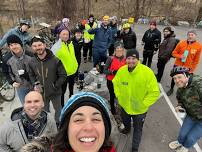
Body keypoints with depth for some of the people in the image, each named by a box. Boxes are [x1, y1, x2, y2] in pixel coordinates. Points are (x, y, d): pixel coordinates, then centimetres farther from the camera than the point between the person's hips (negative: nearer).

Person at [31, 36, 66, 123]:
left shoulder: (55, 60, -18)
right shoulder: (32, 61, -7)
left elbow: (63, 76, -12)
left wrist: (54, 86, -17)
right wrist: (35, 85, -7)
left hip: (55, 92, -2)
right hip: (41, 93, 3)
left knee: (58, 110, 20)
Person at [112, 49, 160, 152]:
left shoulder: (147, 72, -29)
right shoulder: (121, 70, -17)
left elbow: (155, 92, -22)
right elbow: (115, 83, 3)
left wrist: (143, 104, -21)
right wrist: (118, 96, -1)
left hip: (139, 109, -3)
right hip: (124, 105, 4)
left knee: (137, 129, 19)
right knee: (125, 120, 34)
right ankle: (127, 128, 70)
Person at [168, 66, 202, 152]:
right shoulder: (180, 89, -7)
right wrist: (179, 106, -10)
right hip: (191, 115, 5)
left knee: (191, 137, 8)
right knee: (183, 133, 15)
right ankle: (179, 142, 50)